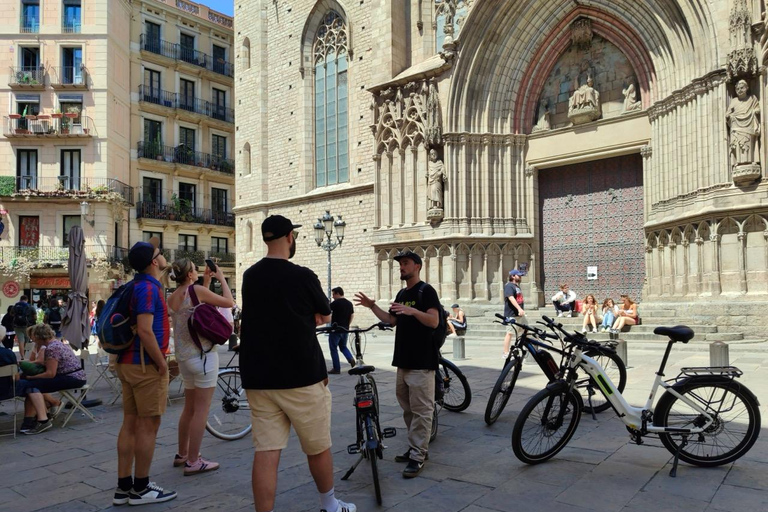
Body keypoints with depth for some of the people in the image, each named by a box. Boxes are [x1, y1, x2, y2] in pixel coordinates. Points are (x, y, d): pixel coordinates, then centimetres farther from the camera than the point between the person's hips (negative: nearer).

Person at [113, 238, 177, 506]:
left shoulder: (138, 283, 10)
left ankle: (123, 487, 19)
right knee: (148, 425, -1)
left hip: (129, 362, 10)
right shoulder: (148, 288, -18)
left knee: (130, 423, 12)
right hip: (146, 364, -10)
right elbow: (145, 331, -24)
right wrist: (162, 363, -18)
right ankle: (140, 489, 9)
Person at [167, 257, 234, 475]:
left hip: (183, 356, 8)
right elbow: (229, 302, -7)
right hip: (202, 354, -8)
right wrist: (222, 278, 4)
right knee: (201, 409, -1)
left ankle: (182, 454, 30)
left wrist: (206, 281, 19)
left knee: (189, 407, 19)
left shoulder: (172, 298, 9)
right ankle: (193, 462, 5)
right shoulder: (197, 290, -13)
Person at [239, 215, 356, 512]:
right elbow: (325, 316, 4)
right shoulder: (302, 276, -12)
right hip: (301, 376, -4)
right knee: (318, 447, 14)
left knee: (266, 452, 6)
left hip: (258, 378, 5)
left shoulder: (249, 276, 5)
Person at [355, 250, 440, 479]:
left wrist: (413, 311, -32)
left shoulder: (426, 291, -8)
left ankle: (417, 456, 0)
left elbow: (434, 321, -18)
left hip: (421, 361, -9)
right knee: (408, 408, 14)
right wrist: (372, 306, 6)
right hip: (403, 359, 9)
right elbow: (391, 321, 17)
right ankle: (415, 447, 26)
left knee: (421, 409, -5)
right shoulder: (401, 294, 18)